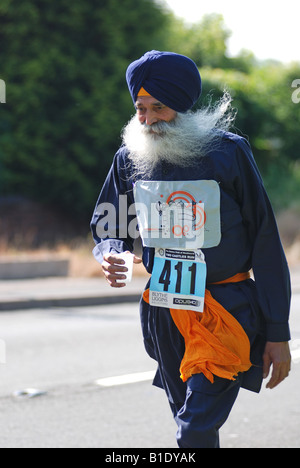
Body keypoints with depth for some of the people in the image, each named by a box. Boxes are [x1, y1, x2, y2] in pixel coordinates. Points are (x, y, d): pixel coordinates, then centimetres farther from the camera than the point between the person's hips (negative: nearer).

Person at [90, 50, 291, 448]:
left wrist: (277, 334, -7)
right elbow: (107, 229, 14)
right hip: (163, 310, 5)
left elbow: (265, 243, -6)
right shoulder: (130, 158, 2)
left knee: (196, 433, -17)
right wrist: (111, 255, -13)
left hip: (226, 310, -5)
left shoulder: (228, 152, -9)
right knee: (188, 421, 16)